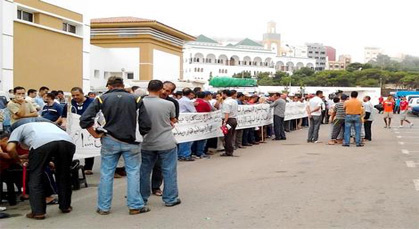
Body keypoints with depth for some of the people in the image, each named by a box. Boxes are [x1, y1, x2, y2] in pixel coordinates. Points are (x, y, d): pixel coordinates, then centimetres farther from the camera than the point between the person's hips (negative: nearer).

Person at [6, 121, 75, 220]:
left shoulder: (18, 130, 32)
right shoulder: (47, 124, 45)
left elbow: (10, 148, 15)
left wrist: (19, 161, 32)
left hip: (41, 143, -4)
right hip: (67, 141, 5)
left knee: (35, 176, 13)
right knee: (63, 175, 23)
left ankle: (38, 212, 11)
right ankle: (65, 206, 31)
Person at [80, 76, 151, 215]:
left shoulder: (102, 99, 0)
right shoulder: (135, 99, 0)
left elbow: (84, 120, -9)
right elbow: (146, 124, -6)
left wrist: (95, 134, 0)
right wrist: (141, 135, 9)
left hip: (110, 141, 1)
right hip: (131, 142, -1)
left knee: (106, 174, 10)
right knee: (133, 172, 9)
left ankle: (103, 207, 18)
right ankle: (135, 206, 10)